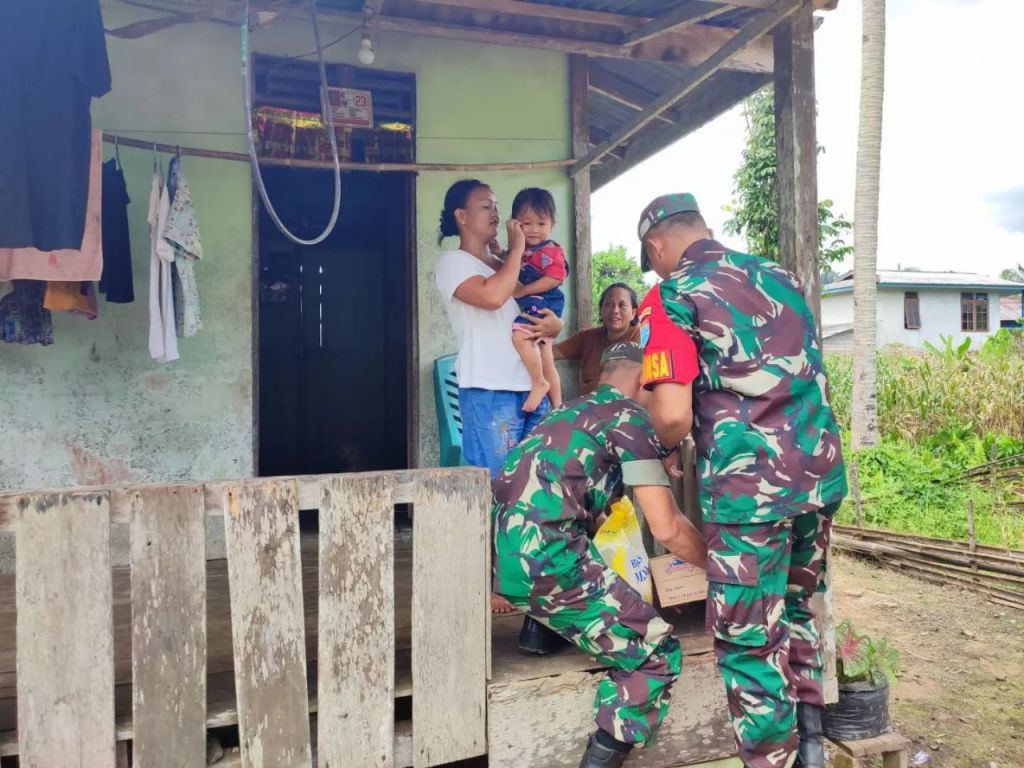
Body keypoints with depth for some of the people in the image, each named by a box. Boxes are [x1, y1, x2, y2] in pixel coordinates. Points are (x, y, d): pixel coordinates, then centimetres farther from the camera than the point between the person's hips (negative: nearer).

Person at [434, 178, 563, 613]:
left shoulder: (505, 267, 22)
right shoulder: (453, 263, -1)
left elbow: (544, 313, 22)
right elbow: (492, 296, -21)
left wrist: (553, 325, -2)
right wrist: (517, 248, -7)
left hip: (528, 388, 7)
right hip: (488, 391, -7)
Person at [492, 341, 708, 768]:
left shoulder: (571, 412, 25)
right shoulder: (629, 416, 2)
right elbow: (667, 529, -3)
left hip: (498, 551, 8)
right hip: (542, 558, -8)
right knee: (656, 655, 3)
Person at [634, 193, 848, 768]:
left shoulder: (672, 297, -5)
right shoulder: (780, 276, 15)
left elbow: (674, 418, -15)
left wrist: (666, 441, 7)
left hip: (750, 482, -7)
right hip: (823, 468, 7)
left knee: (750, 641, 8)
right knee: (798, 609, 26)